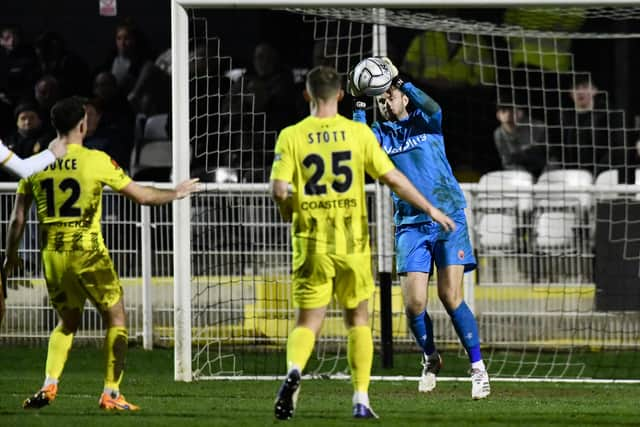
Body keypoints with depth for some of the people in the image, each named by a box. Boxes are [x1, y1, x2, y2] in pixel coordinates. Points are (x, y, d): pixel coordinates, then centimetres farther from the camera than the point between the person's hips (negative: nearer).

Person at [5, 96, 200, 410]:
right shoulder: (96, 160, -8)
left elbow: (17, 219, 5)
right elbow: (141, 196, -2)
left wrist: (11, 255, 19)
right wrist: (175, 194, 15)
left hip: (52, 255, 4)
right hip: (88, 254, -4)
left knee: (67, 322, 22)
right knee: (115, 318, 11)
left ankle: (49, 386, 6)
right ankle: (111, 393, 4)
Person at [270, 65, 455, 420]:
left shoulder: (291, 137, -3)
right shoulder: (358, 133, -2)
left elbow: (278, 190, -10)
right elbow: (392, 178, -3)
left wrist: (290, 212, 11)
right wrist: (430, 209, 7)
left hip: (312, 243, 0)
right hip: (353, 241, 0)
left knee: (307, 321, 5)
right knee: (357, 318, 15)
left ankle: (293, 371, -26)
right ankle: (361, 400, 12)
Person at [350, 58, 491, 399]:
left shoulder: (425, 123, 4)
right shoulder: (381, 134, 10)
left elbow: (433, 109, -19)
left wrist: (399, 79, -20)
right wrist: (358, 104, -17)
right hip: (410, 225, 3)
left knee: (450, 296, -11)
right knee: (413, 303, -7)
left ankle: (478, 367, -2)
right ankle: (430, 359, 18)